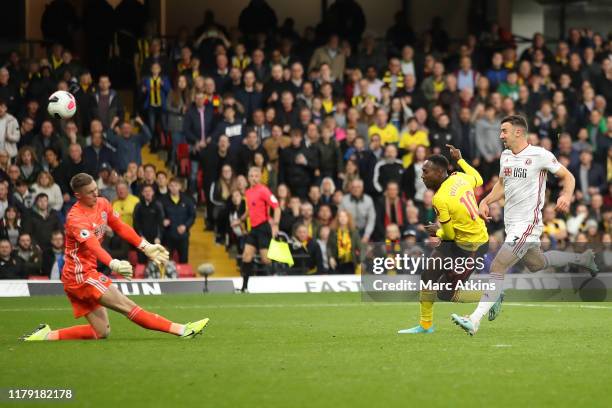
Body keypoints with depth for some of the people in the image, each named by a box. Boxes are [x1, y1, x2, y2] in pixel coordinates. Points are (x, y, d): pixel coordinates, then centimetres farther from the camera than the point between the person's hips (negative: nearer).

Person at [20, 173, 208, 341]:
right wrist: (114, 265, -53)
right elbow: (93, 245, -37)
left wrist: (147, 247, 13)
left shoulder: (102, 204, 5)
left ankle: (48, 335, 11)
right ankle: (181, 330, -15)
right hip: (81, 275, -9)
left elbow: (121, 228, 17)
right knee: (128, 307, -11)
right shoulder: (76, 218, -22)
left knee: (101, 332, 9)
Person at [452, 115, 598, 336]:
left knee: (498, 268, -16)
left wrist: (566, 196, -23)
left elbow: (568, 177, -4)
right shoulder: (505, 156, 9)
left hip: (527, 224, -9)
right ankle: (582, 258, 47)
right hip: (511, 224, 9)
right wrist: (486, 201, 7)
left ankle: (475, 320, -20)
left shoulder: (539, 155, -13)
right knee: (537, 264, 26)